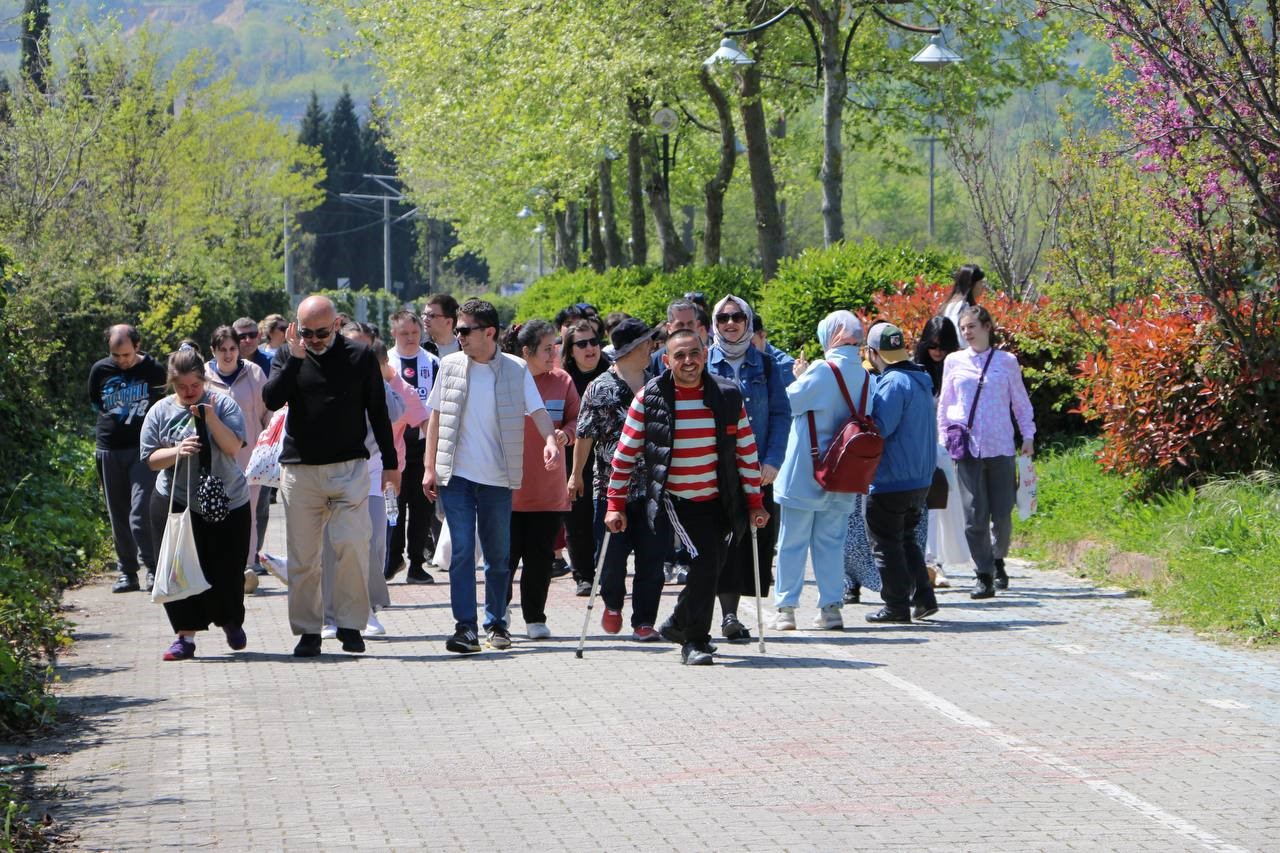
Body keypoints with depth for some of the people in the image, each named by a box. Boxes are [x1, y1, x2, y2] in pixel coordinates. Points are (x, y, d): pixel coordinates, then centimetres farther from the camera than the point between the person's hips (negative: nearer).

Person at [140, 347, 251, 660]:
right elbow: (150, 458, 0)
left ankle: (232, 622, 32)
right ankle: (185, 635, 4)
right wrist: (177, 451, -18)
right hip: (175, 503, 1)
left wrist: (211, 418, -24)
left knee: (227, 571, 6)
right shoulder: (160, 412, 2)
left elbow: (233, 447, -13)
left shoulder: (223, 404, -3)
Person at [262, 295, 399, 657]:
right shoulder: (288, 358, 7)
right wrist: (294, 357, -16)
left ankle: (350, 624, 1)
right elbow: (271, 399, -9)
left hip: (349, 468, -1)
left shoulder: (360, 358, 5)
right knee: (302, 556, 2)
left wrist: (390, 462, 9)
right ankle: (308, 631, 11)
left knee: (353, 544, -12)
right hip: (299, 469, 1)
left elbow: (378, 412, 10)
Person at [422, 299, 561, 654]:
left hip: (497, 478, 0)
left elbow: (537, 410, -7)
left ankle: (496, 622, 22)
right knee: (462, 551, -8)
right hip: (456, 476, 0)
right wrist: (430, 468, 4)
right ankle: (465, 625, -8)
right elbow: (435, 418, 8)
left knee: (498, 554, 8)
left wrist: (550, 440, -28)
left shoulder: (516, 369, 0)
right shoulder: (450, 366, 3)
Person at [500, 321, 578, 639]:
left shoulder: (561, 380, 3)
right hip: (509, 489, -3)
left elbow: (576, 418, 11)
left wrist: (566, 433, -11)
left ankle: (535, 618, 18)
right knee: (506, 555, 0)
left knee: (541, 558, 6)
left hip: (549, 490, 3)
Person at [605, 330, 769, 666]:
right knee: (705, 562, -18)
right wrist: (615, 505, -2)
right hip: (677, 501, -3)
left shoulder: (728, 396, 0)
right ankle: (694, 642, -4)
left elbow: (747, 452, 7)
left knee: (710, 570, 9)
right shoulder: (649, 398, -6)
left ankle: (679, 624, 36)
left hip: (720, 500, 3)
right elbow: (624, 454, 0)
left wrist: (755, 502, 6)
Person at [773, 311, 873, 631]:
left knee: (793, 542, 3)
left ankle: (785, 607, 3)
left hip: (804, 473, -5)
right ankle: (831, 607, 9)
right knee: (831, 542, 13)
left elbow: (790, 401, -6)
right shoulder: (867, 378, 2)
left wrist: (796, 377, 10)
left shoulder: (822, 372, -15)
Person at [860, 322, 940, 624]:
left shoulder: (893, 383, -18)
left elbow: (879, 428, -26)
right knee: (906, 539, 20)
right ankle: (923, 597, 15)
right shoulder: (920, 381, 13)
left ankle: (896, 606, 3)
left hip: (891, 482, -9)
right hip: (920, 479, 9)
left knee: (885, 543, 1)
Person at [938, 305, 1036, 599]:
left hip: (1000, 447, 0)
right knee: (975, 515, -6)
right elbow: (944, 404, 16)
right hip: (967, 448, 0)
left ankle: (998, 561, 27)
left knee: (1002, 514, 2)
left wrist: (1028, 435, 7)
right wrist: (944, 436, 11)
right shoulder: (954, 362, 9)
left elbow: (1021, 401, 13)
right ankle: (983, 574, 1)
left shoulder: (1007, 361, 6)